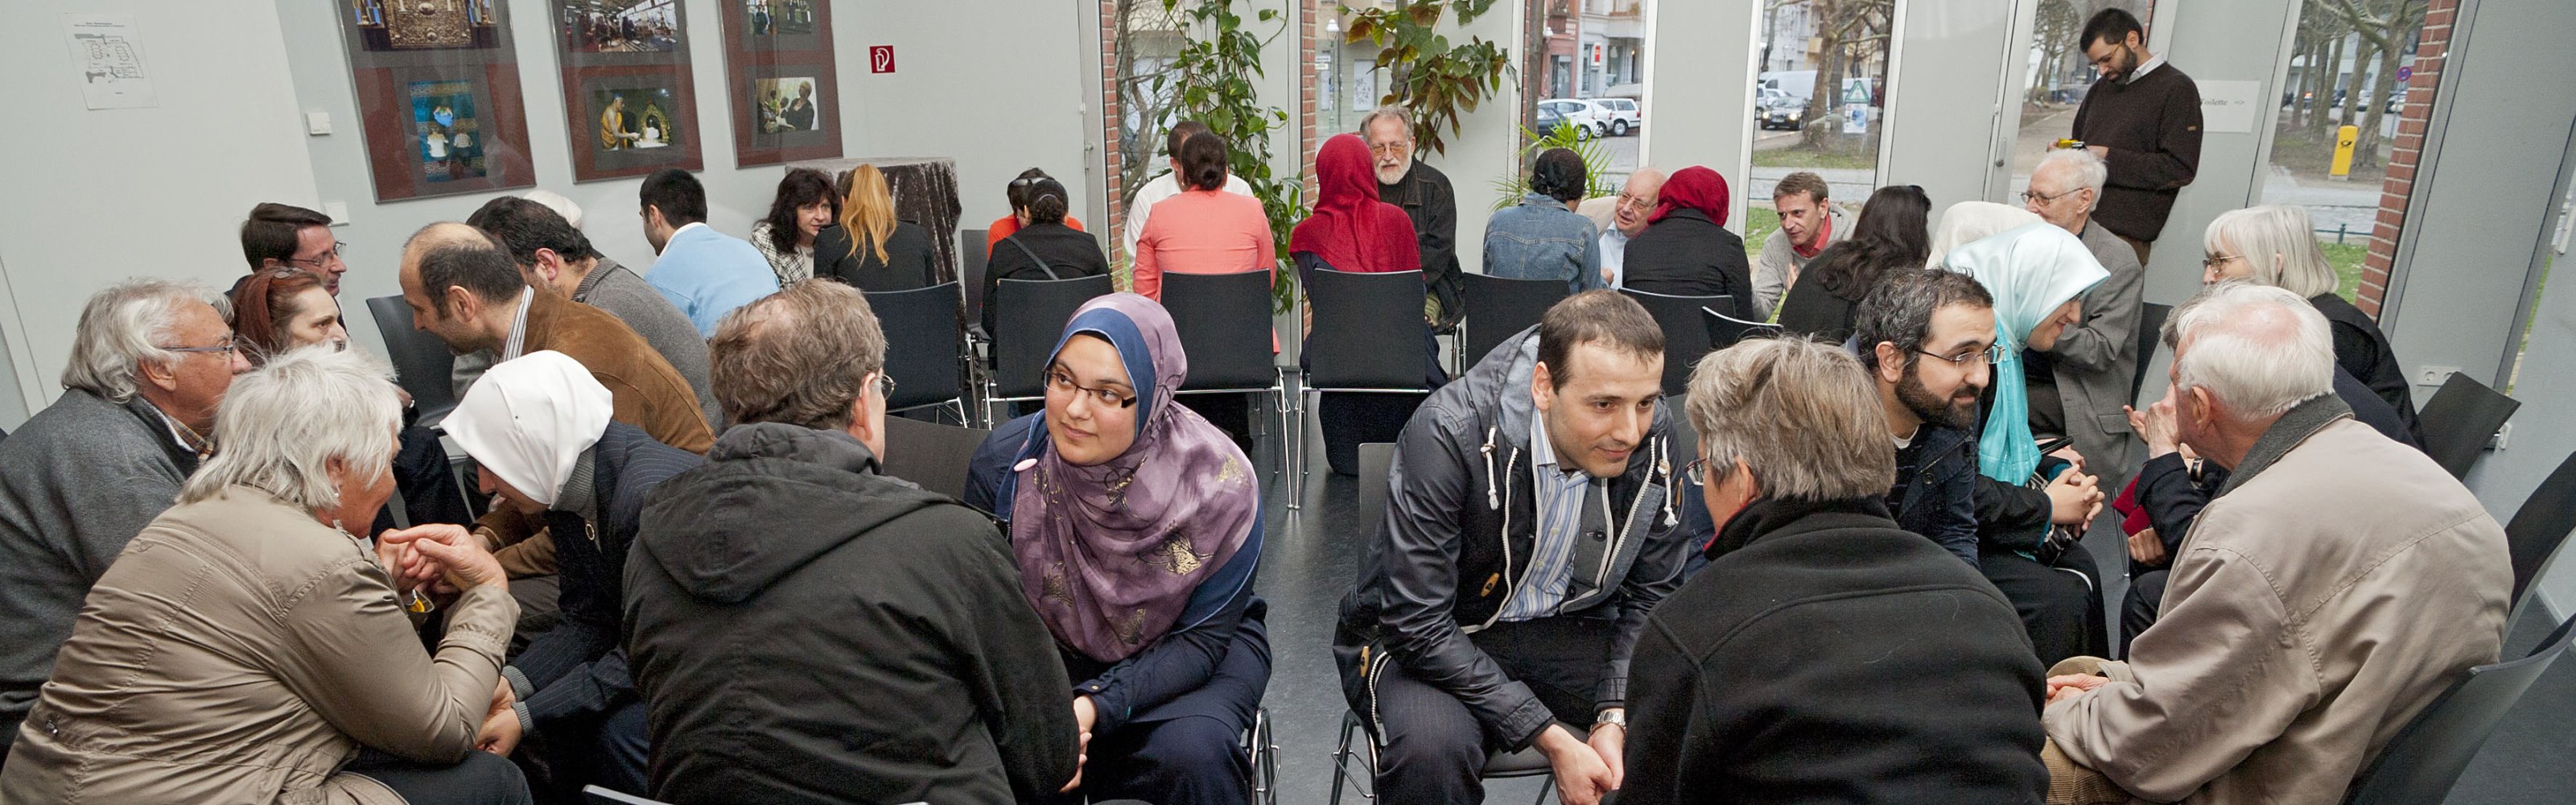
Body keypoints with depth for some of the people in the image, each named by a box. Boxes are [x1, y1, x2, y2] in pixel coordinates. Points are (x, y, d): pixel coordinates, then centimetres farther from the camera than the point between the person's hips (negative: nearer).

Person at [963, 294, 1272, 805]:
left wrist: (1096, 707, -31)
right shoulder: (1003, 464, -18)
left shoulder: (1221, 485, -24)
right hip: (1050, 653, 2)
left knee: (1189, 753, -31)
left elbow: (1201, 638, -16)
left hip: (1179, 655, -2)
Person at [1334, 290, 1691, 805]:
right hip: (1423, 639, -4)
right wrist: (1553, 741, -28)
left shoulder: (1653, 437, -12)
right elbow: (1418, 623, -26)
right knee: (1431, 747, -36)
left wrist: (1614, 718, -17)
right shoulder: (1448, 434, -28)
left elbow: (1652, 593, -1)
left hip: (1567, 628, 5)